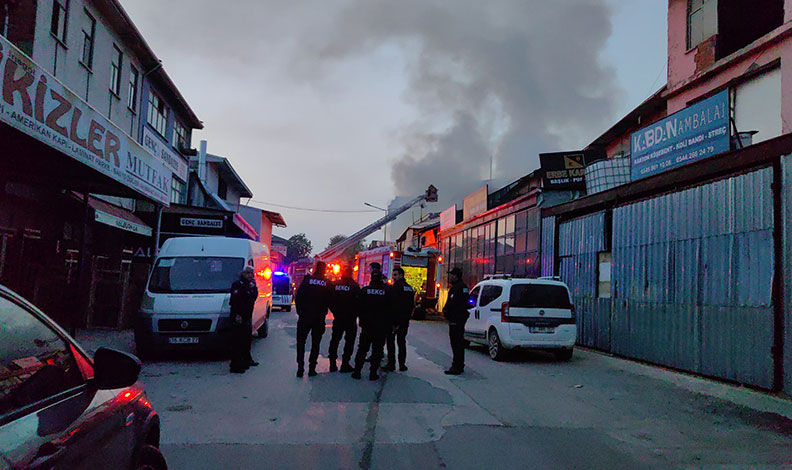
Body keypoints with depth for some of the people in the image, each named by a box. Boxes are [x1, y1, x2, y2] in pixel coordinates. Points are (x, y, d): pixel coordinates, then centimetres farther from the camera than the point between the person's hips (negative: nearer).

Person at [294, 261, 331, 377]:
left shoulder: (307, 280, -6)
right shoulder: (327, 284, -3)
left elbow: (298, 297, -7)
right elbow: (329, 301, -1)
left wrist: (300, 311, 4)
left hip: (305, 317, -1)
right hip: (319, 318, 1)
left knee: (301, 343, 10)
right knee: (315, 344, 12)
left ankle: (300, 368, 4)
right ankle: (312, 368, 10)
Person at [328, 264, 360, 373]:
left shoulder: (334, 285, -2)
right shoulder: (355, 286, -12)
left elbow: (330, 301, 2)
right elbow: (358, 302, -12)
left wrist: (335, 312, 12)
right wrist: (355, 314, 3)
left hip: (338, 318, 3)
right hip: (351, 319, -3)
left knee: (335, 339, 14)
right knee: (349, 340, 6)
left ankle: (332, 363, 15)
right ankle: (345, 364, 4)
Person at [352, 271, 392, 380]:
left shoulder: (364, 290, -3)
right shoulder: (387, 291, -6)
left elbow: (360, 307, 1)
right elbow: (390, 308, -1)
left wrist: (362, 321, 10)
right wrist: (390, 323, 9)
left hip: (367, 325, 1)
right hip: (382, 326, -1)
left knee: (362, 349, 10)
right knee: (377, 350, 6)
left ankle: (357, 371, 9)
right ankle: (373, 373, 5)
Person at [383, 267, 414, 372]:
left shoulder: (396, 286, -11)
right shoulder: (409, 287, 14)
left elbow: (394, 303, -18)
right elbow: (412, 304, 18)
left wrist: (394, 322, -17)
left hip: (395, 319, -7)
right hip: (405, 320, 7)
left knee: (391, 341, -1)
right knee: (402, 341, 12)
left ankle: (391, 364, -3)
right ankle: (402, 364, 11)